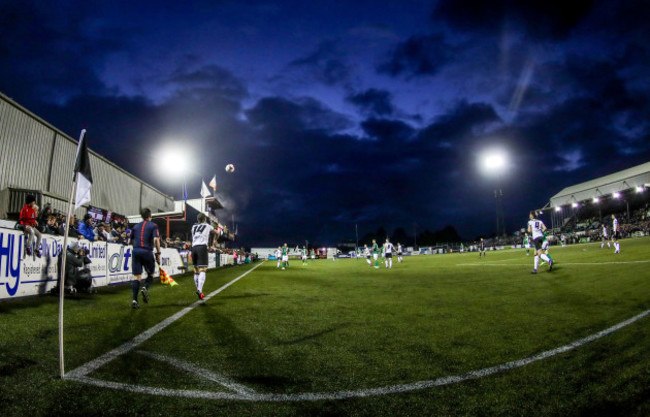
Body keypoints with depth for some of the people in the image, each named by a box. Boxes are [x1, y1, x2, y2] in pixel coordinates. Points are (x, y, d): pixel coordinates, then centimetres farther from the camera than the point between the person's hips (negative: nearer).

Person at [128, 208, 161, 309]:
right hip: (147, 251, -3)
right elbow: (156, 240, -11)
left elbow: (129, 241, 17)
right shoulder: (153, 225, 4)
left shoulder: (136, 226, 17)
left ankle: (134, 300, -7)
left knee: (137, 277, 3)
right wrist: (158, 253, -8)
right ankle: (145, 288, -14)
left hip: (136, 251, 3)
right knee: (151, 274, 14)